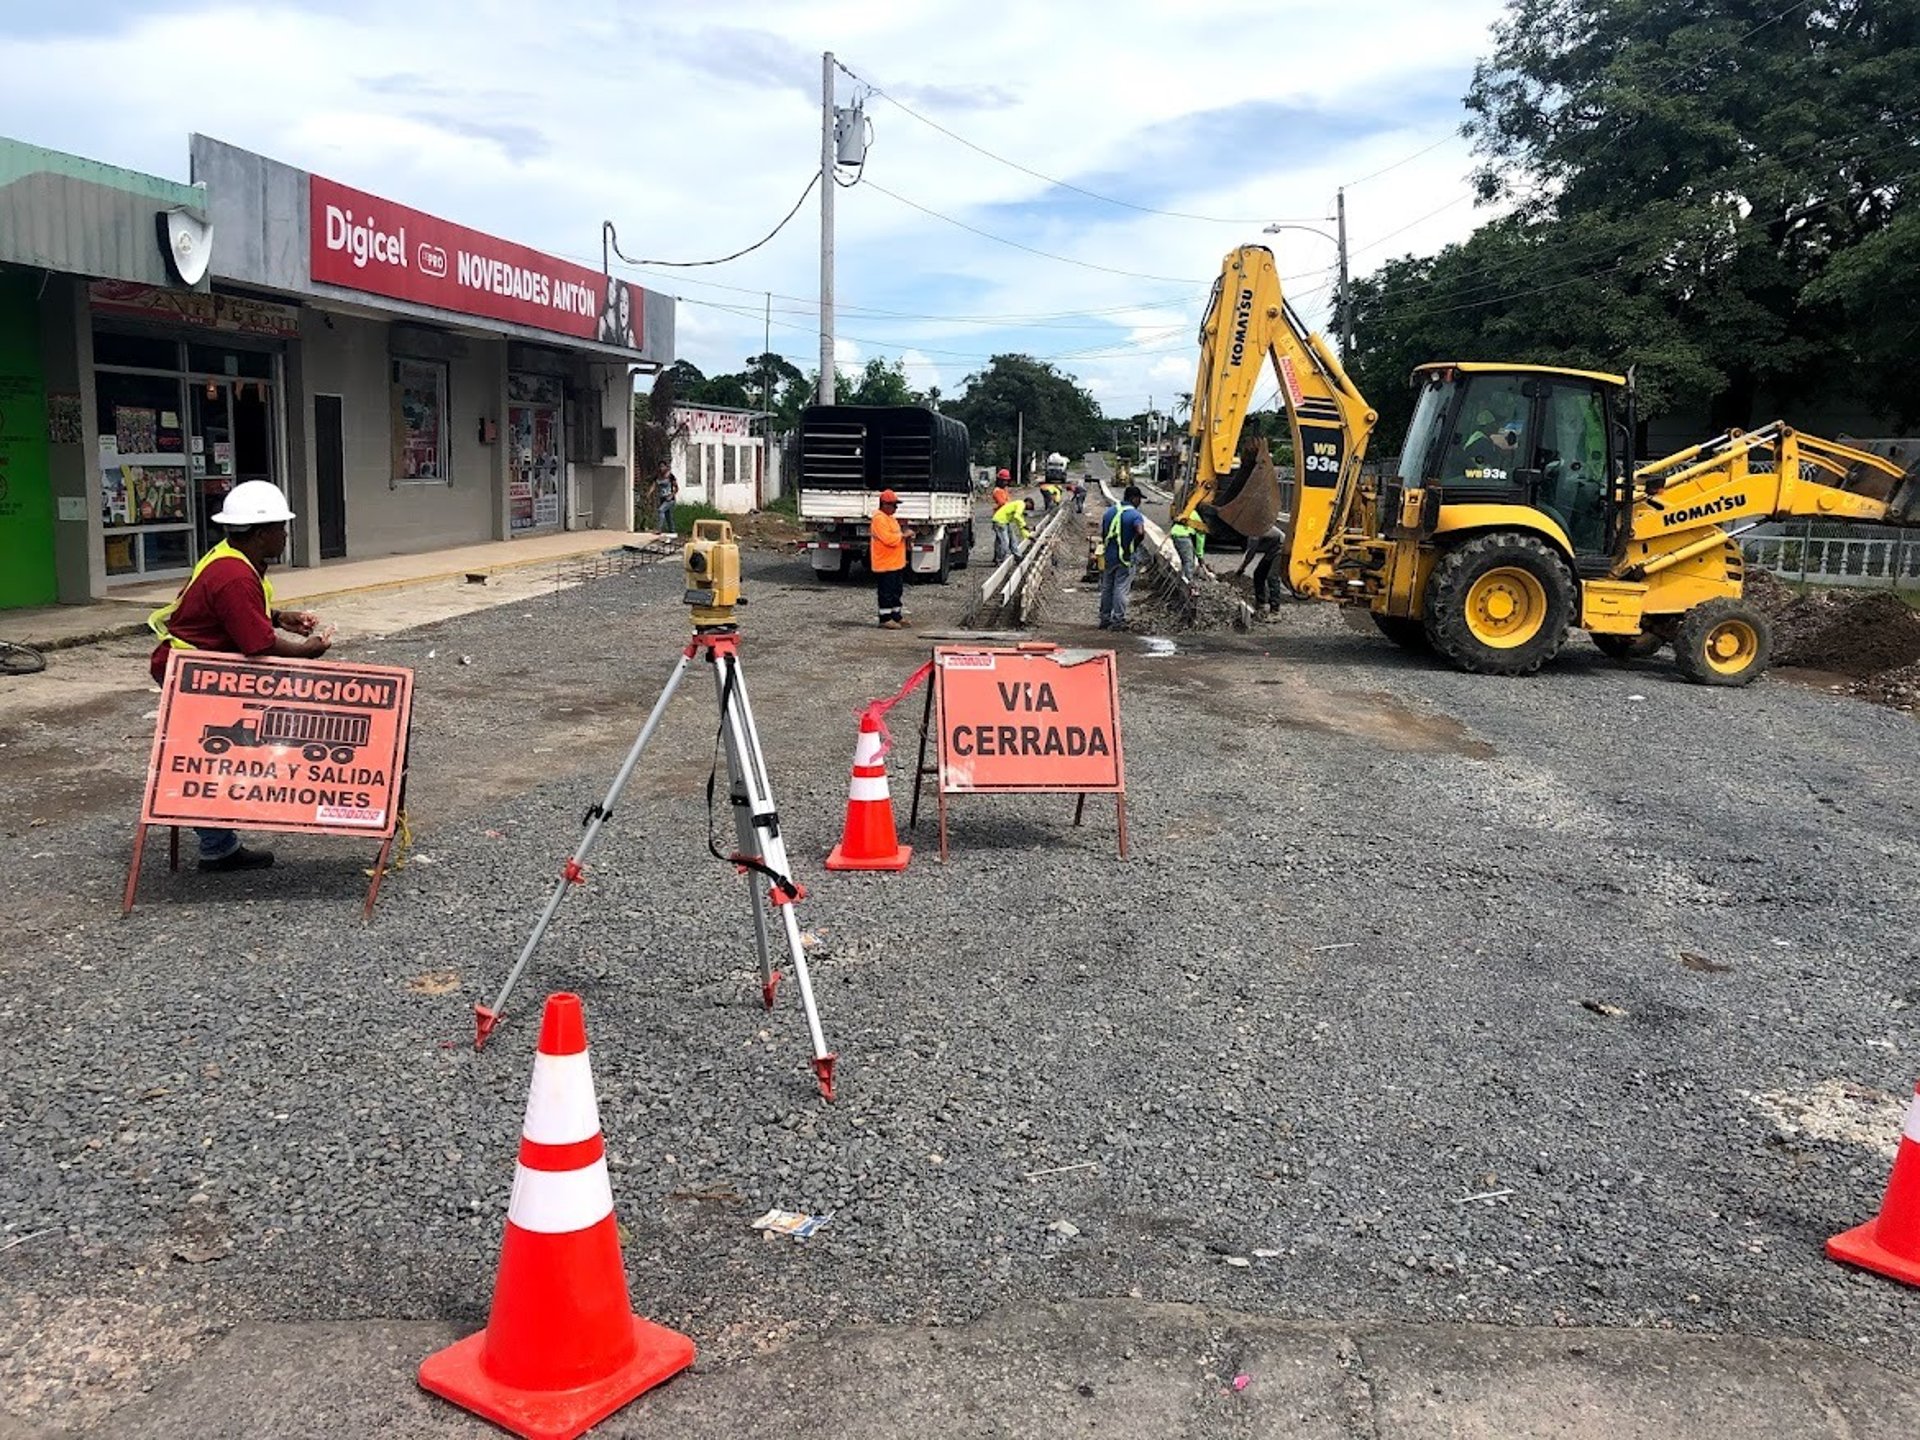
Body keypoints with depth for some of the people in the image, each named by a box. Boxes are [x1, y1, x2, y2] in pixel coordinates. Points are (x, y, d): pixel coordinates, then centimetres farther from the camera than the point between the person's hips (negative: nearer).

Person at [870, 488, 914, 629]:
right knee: (886, 592, -5)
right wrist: (903, 535, -15)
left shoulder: (889, 517, 17)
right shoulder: (879, 519, -16)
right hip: (885, 564, -10)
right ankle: (885, 619, -1)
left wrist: (905, 534, 7)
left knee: (897, 591, 15)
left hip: (896, 563, 10)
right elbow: (888, 539, -25)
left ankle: (896, 616, 23)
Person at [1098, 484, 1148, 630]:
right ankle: (1117, 620, 2)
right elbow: (1140, 533, -31)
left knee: (1106, 588, 14)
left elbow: (1103, 532, 12)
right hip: (1125, 558, -6)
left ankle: (1104, 619, 20)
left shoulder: (1110, 511, 6)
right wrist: (1134, 545, -15)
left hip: (1109, 556, 6)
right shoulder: (1135, 515, -15)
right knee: (1121, 589, 0)